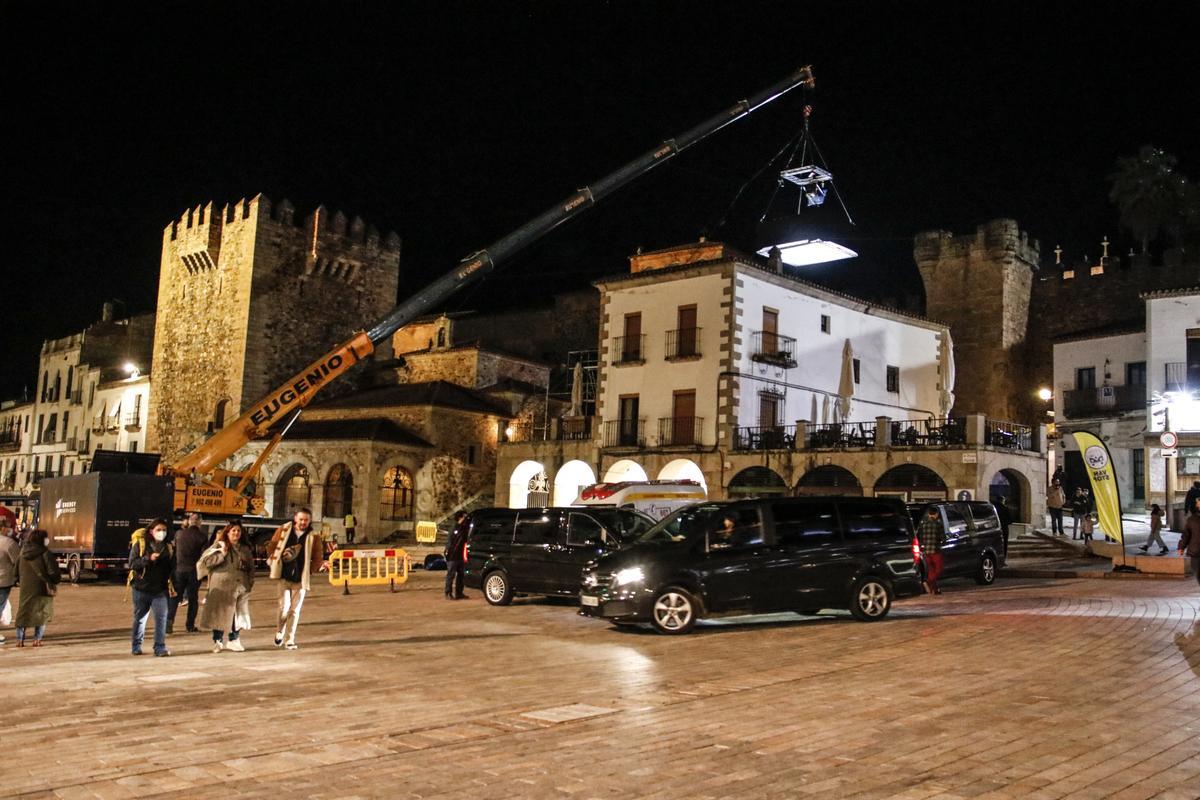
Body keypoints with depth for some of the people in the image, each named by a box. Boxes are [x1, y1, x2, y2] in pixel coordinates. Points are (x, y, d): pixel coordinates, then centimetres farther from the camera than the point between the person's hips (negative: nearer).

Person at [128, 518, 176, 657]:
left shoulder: (169, 547, 6)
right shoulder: (140, 544, -2)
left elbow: (172, 567, 14)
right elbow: (132, 563, -10)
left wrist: (171, 583, 5)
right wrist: (148, 559, -22)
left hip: (161, 589, 1)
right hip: (142, 588, -1)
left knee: (161, 617, -7)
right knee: (140, 617, 12)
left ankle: (160, 647, -2)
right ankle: (136, 646, 26)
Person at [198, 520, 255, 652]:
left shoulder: (245, 549, 14)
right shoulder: (219, 546, 0)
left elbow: (251, 568, 19)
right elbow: (206, 561, -9)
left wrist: (250, 583, 10)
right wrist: (222, 555, -17)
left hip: (241, 587, 4)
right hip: (222, 587, -4)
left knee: (239, 614, 6)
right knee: (220, 614, 0)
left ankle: (234, 640, 18)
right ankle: (218, 641, 11)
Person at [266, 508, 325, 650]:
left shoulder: (314, 537, -1)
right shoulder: (283, 530, -1)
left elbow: (318, 557, 4)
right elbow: (272, 546, 7)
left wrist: (319, 564, -10)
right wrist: (273, 561, -1)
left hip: (300, 579, 1)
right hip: (284, 576, -1)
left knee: (294, 610, 6)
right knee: (284, 606, -9)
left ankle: (290, 640, 16)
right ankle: (280, 632, 18)